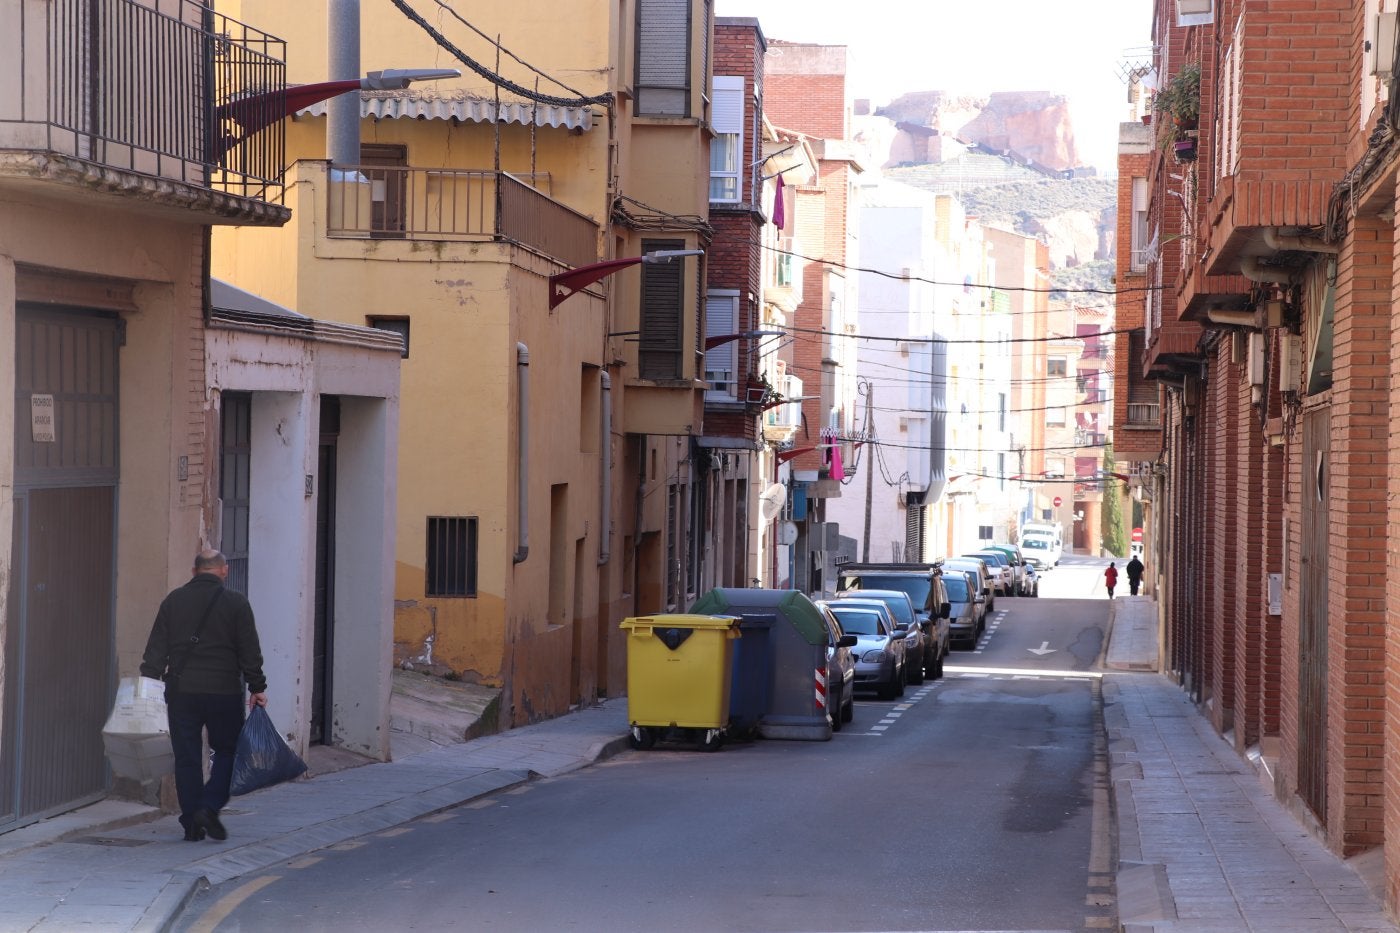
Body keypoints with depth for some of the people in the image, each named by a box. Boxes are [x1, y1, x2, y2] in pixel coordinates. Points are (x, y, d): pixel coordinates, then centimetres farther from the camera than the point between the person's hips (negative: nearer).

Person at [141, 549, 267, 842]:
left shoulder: (173, 600, 7)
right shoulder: (235, 603, -1)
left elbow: (156, 648, 5)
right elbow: (250, 652, -1)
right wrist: (257, 687, 6)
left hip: (181, 691, 2)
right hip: (223, 691, -2)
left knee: (186, 757, 6)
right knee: (227, 752, 11)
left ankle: (191, 824, 5)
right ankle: (209, 807, -7)